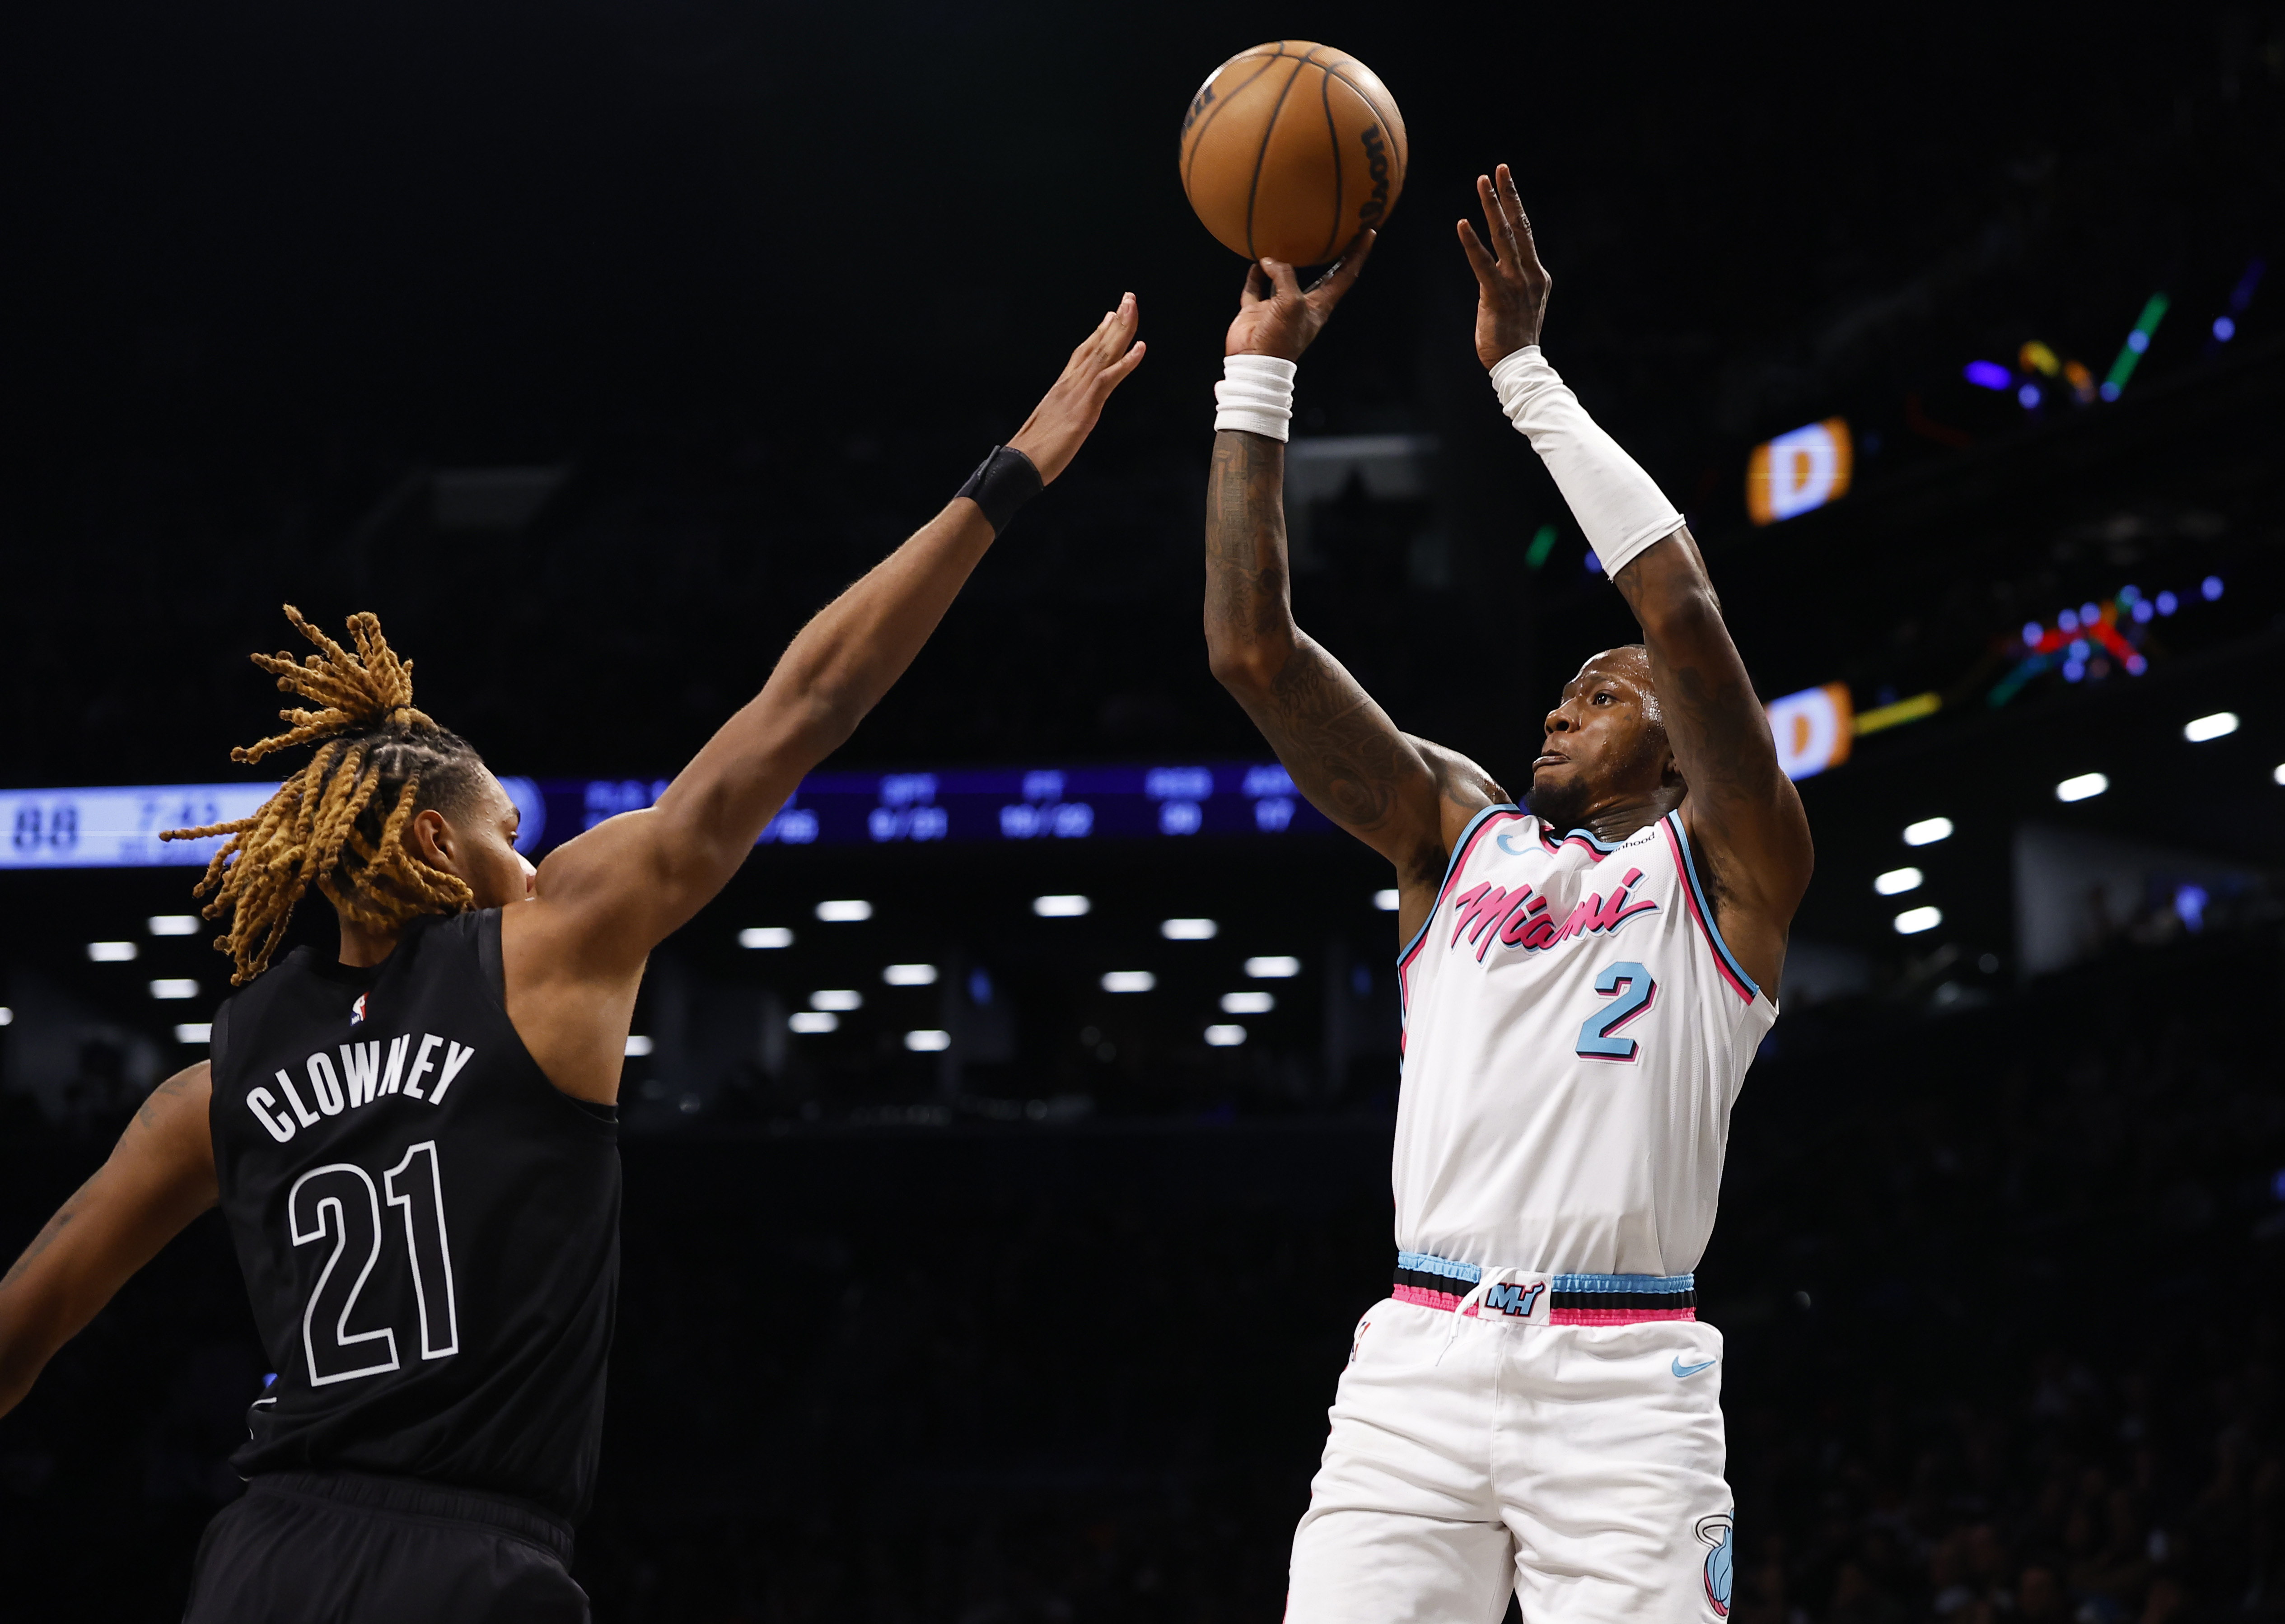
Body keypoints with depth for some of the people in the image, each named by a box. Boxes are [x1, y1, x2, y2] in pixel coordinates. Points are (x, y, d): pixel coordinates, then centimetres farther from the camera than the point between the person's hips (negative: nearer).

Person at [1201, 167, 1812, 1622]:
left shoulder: (1726, 870, 10)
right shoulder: (1461, 832, 21)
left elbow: (1682, 609, -6)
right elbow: (1253, 649, 13)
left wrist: (1526, 371, -2)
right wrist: (1261, 369, 10)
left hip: (1624, 1388, -3)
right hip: (1418, 1364, 3)